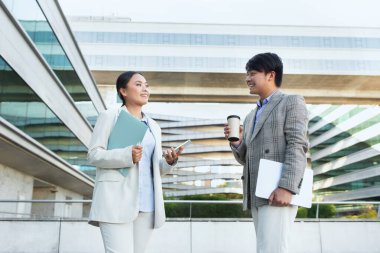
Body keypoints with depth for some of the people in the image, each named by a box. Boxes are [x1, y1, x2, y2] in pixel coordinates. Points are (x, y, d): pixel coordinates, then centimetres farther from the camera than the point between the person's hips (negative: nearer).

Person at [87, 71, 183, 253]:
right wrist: (127, 155, -19)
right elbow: (93, 154, -2)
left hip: (146, 203, 5)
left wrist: (169, 161, -4)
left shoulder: (154, 127, 21)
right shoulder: (109, 116, 7)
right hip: (117, 199, -5)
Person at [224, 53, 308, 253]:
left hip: (277, 193, -7)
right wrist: (236, 142, -1)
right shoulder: (251, 117, 24)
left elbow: (297, 146, -11)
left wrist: (286, 187, -23)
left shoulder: (292, 102, 2)